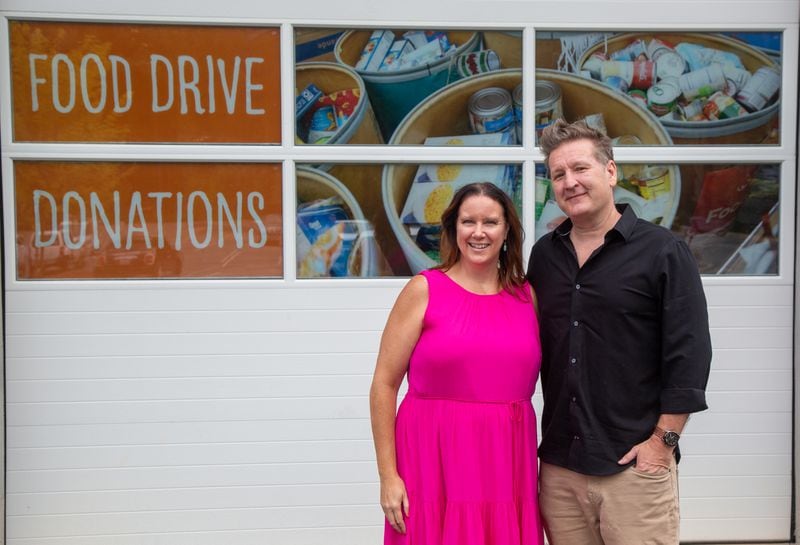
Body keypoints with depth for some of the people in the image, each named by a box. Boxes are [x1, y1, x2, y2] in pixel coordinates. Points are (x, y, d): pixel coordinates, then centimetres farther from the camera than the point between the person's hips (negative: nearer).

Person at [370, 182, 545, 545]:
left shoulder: (527, 295, 8)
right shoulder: (424, 290, -3)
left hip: (507, 464, 3)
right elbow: (384, 385, -4)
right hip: (436, 464, -3)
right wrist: (388, 475, -8)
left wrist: (542, 471, 8)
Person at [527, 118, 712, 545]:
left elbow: (689, 353, -7)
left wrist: (663, 440, -11)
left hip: (635, 464, -4)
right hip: (558, 465, 4)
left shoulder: (662, 251, -4)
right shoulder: (543, 255, 10)